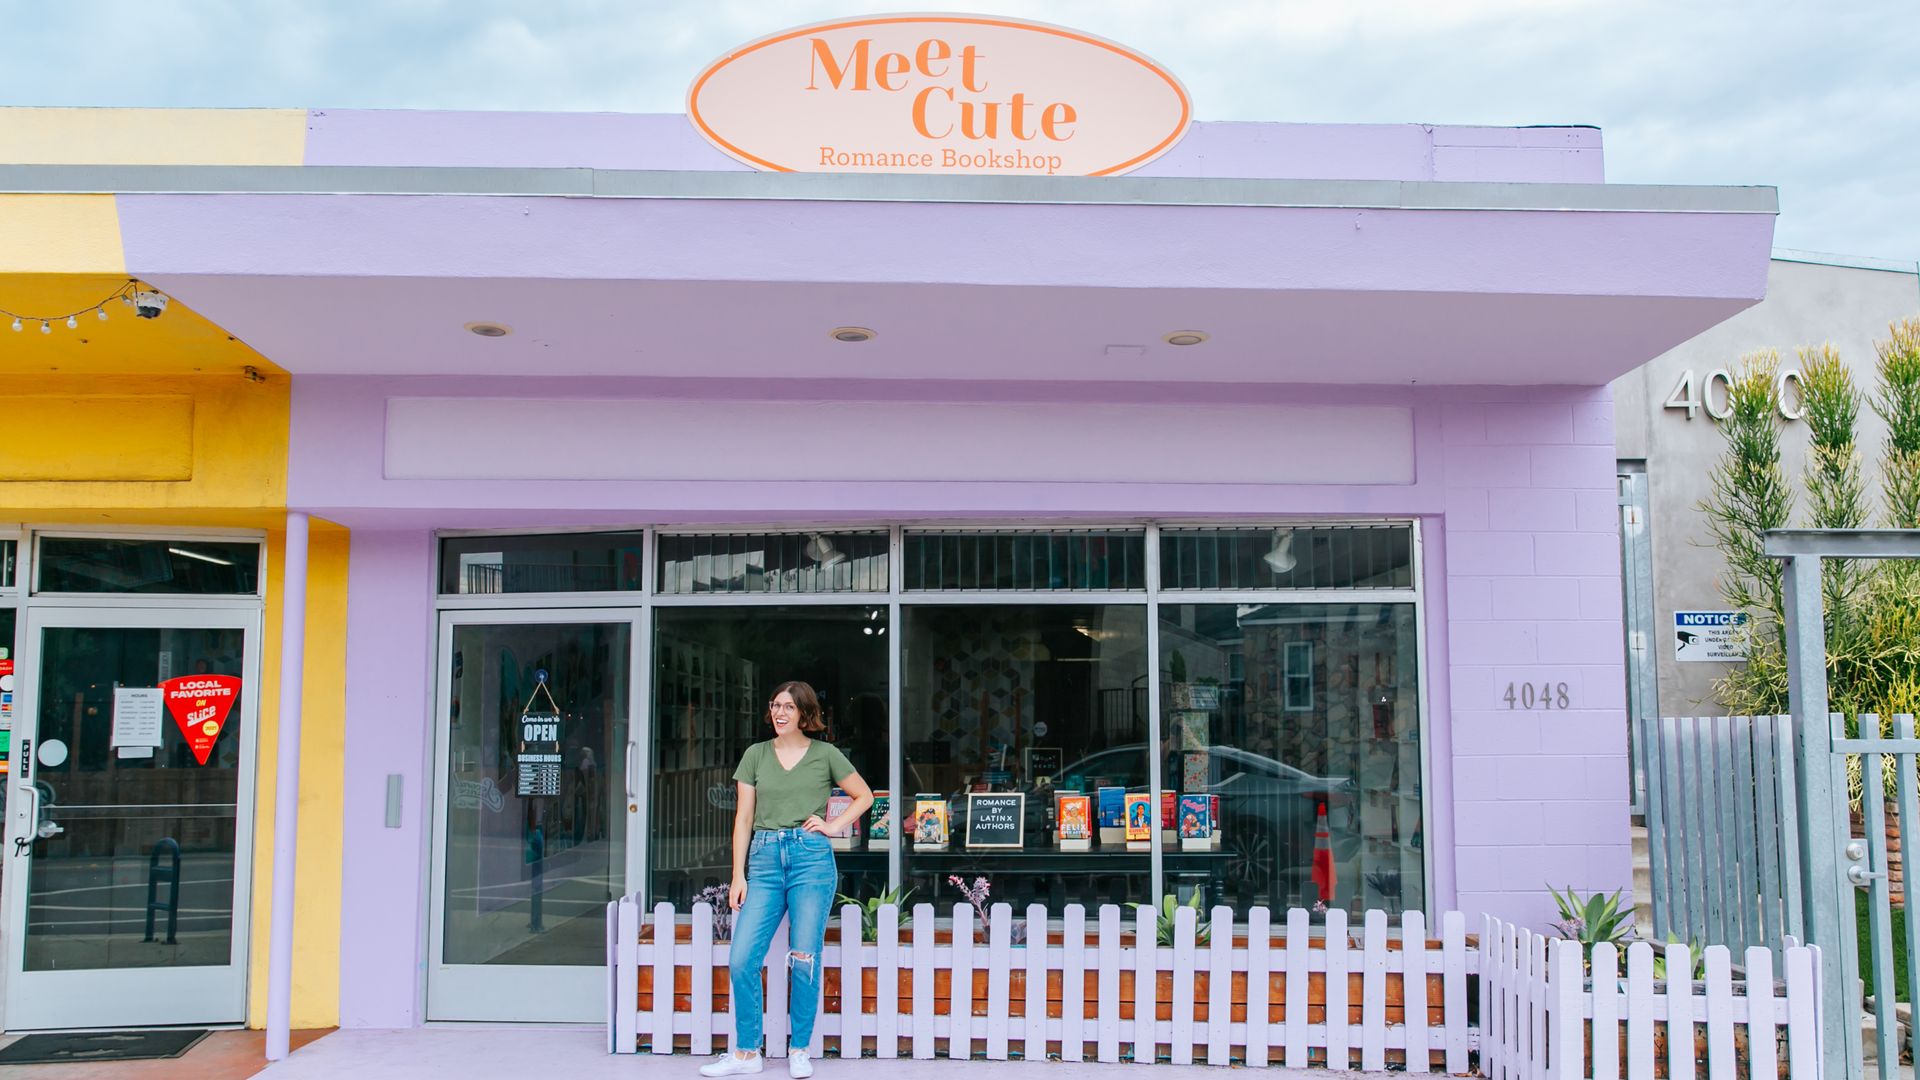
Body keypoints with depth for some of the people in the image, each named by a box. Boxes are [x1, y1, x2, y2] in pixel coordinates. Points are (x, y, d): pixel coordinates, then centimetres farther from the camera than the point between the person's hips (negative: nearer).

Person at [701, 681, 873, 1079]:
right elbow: (744, 817, 8)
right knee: (743, 959, -5)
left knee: (804, 959, 0)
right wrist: (739, 875, 3)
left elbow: (864, 796, 15)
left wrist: (834, 826, 1)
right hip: (764, 857, 2)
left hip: (811, 857, -2)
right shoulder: (756, 754, 10)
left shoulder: (825, 755, 5)